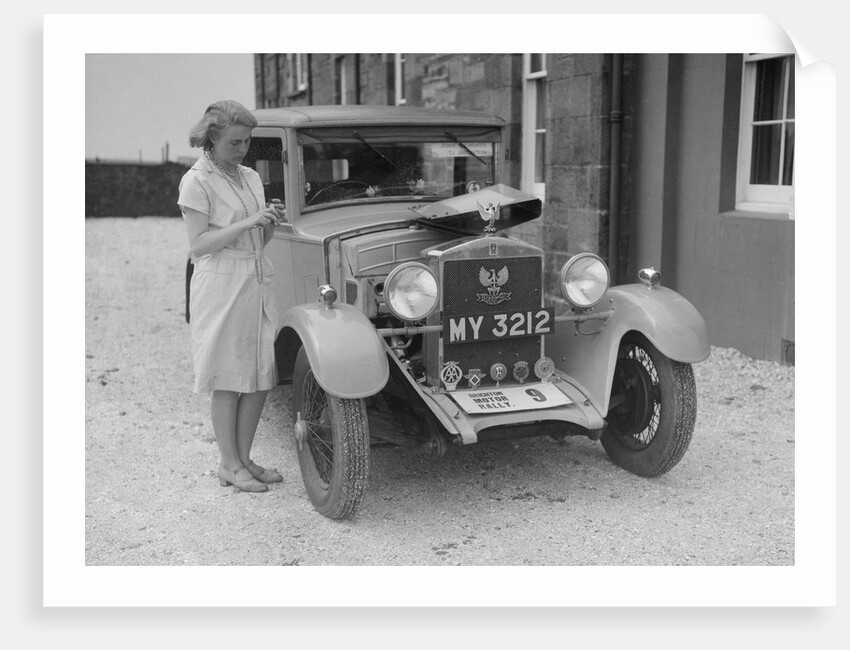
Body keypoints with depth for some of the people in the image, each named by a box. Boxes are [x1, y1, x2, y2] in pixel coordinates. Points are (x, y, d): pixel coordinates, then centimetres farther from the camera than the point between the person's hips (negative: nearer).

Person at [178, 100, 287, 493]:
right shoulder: (196, 182, -6)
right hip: (220, 284, -7)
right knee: (228, 379, 0)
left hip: (257, 283, 7)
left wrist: (272, 222, -4)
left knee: (260, 377, 7)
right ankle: (230, 466, 12)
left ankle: (244, 458, 21)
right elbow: (198, 245, -12)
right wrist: (248, 222, -18)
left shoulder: (250, 177, 14)